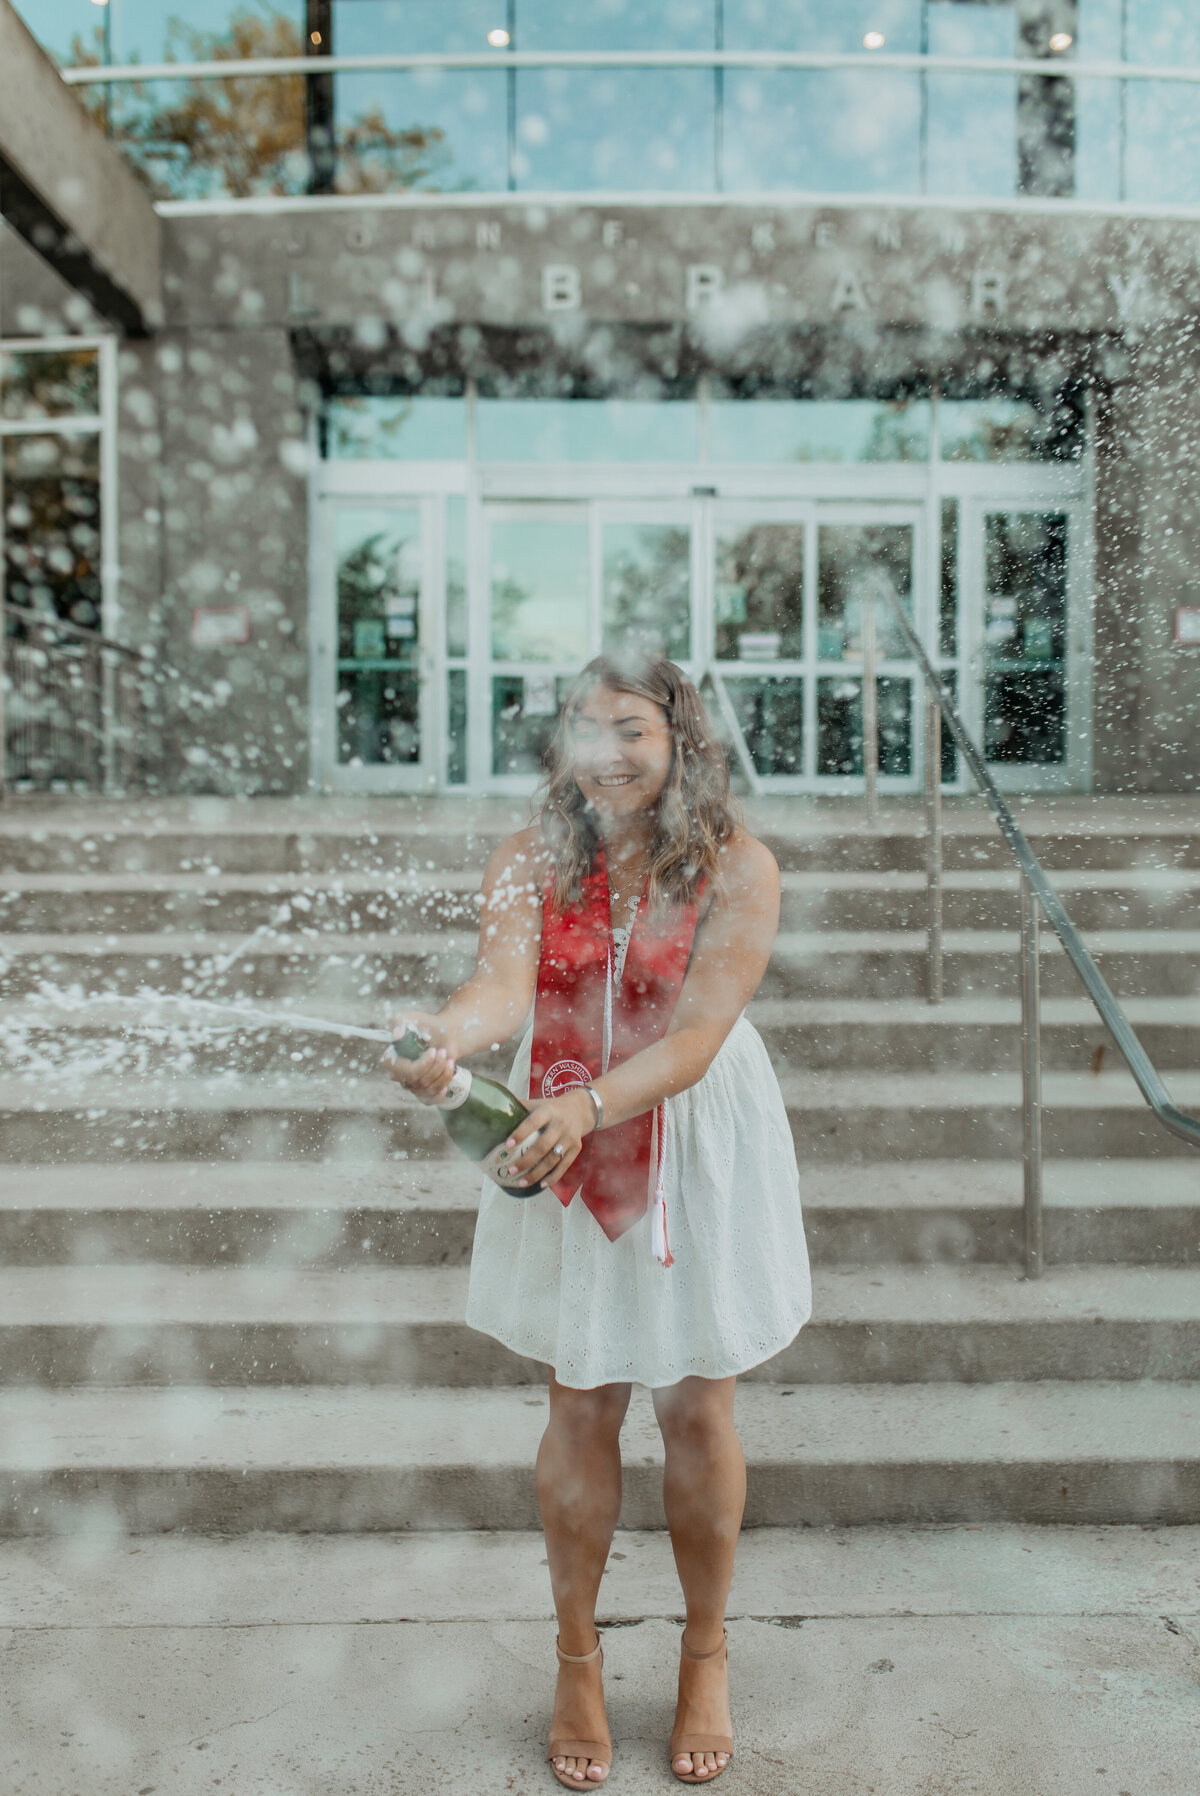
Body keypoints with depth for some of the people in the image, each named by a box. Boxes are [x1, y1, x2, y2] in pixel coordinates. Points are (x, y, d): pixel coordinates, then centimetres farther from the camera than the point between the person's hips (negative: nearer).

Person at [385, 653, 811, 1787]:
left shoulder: (737, 869, -13)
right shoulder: (533, 860, -6)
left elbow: (696, 1036, -23)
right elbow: (506, 978, -24)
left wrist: (588, 1106, -40)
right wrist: (452, 1030, -47)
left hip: (695, 1151, -1)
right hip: (562, 1146, 2)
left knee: (696, 1409, 10)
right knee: (580, 1407, 11)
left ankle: (704, 1653, 36)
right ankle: (577, 1659, 34)